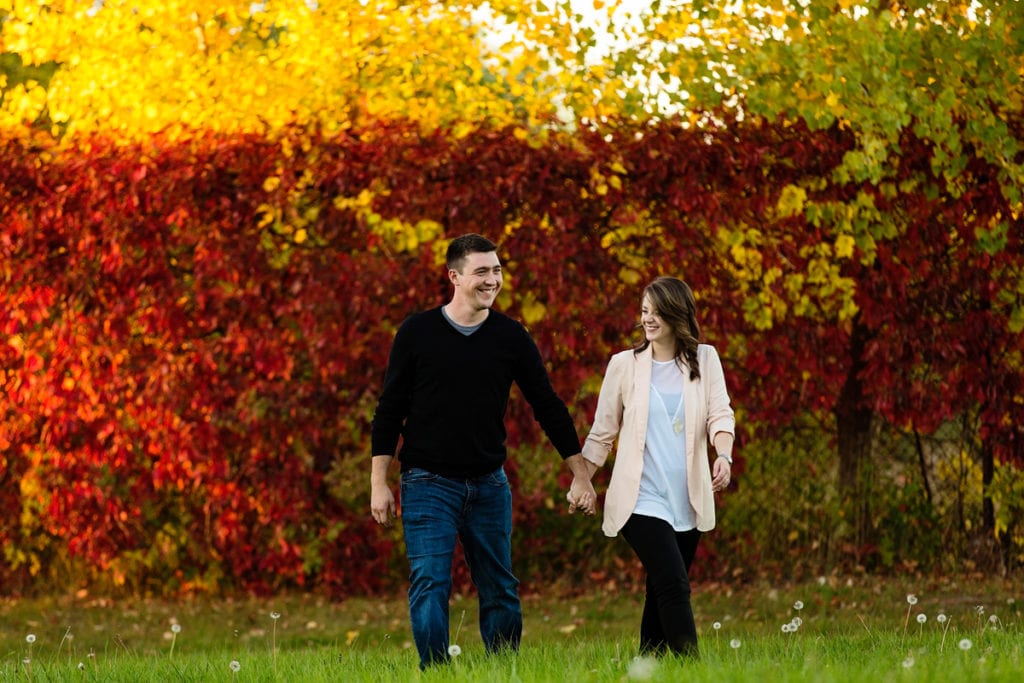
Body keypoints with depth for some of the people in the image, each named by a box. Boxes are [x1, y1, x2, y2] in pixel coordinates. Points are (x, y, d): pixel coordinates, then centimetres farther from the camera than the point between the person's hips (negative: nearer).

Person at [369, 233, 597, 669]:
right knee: (430, 585, -11)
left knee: (500, 591, 5)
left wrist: (581, 475, 6)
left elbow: (548, 407, 8)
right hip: (428, 483, -3)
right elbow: (389, 411, 1)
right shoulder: (418, 332, -3)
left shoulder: (510, 338, 3)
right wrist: (379, 483, -4)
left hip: (488, 484, 3)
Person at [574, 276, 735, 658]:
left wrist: (724, 456, -22)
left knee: (663, 594, 7)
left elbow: (720, 414, -4)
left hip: (687, 500, 3)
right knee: (674, 585, -17)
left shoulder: (704, 359, 7)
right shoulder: (625, 365, 4)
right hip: (642, 500, -3)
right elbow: (602, 432, 10)